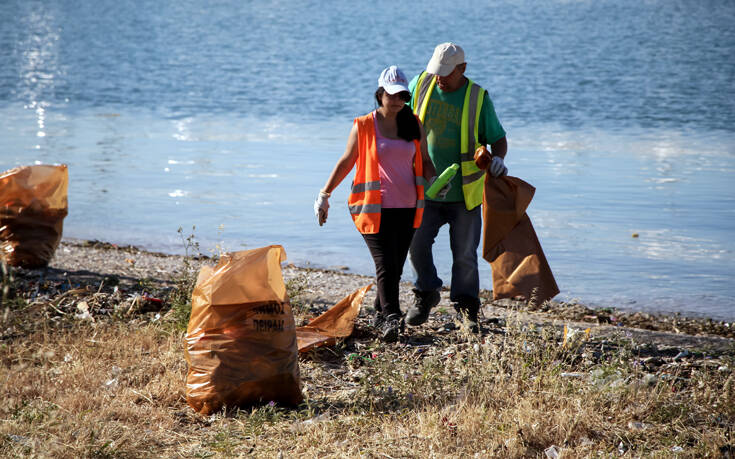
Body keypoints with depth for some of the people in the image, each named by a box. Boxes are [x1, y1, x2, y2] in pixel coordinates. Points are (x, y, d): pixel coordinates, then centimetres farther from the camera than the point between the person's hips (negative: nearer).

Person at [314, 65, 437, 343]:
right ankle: (391, 319, -16)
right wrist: (324, 195, 9)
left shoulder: (414, 125, 10)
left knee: (395, 267, 6)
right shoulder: (363, 126, 0)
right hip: (375, 209, -4)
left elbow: (424, 161, 17)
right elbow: (345, 163, 8)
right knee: (385, 265, -13)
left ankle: (380, 315, 20)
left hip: (407, 209, 4)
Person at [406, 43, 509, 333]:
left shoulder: (478, 98, -5)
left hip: (464, 191, -2)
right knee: (417, 243, -5)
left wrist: (498, 158, -20)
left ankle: (466, 306, 18)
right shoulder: (422, 84, 1)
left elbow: (497, 137, 1)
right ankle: (426, 293, 18)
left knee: (465, 254, 2)